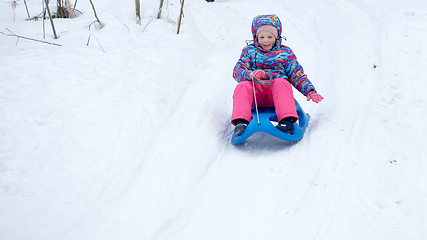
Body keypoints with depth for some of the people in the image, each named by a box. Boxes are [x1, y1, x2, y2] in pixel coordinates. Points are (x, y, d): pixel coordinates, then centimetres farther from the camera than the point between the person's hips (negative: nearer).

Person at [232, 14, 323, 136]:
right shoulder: (249, 51, 20)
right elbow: (237, 71, 6)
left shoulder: (285, 52, 20)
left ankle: (287, 121, -47)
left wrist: (310, 90, -2)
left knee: (281, 82, -35)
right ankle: (241, 121, -43)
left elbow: (297, 76, 16)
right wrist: (251, 74, -18)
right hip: (256, 92, 1)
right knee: (242, 86, -31)